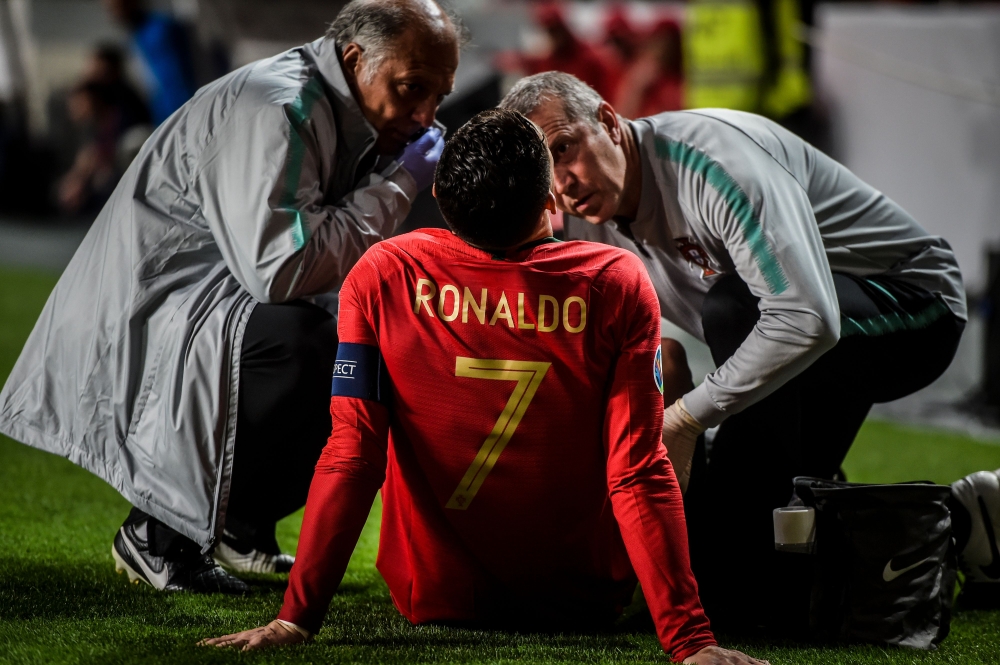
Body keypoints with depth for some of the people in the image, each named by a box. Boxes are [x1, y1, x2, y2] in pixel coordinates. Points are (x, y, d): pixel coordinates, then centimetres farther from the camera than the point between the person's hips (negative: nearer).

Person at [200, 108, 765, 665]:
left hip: (434, 600, 2)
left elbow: (352, 455, -17)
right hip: (585, 601, -1)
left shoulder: (382, 279, -16)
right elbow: (639, 475, -22)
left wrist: (296, 618, -13)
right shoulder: (617, 285, -19)